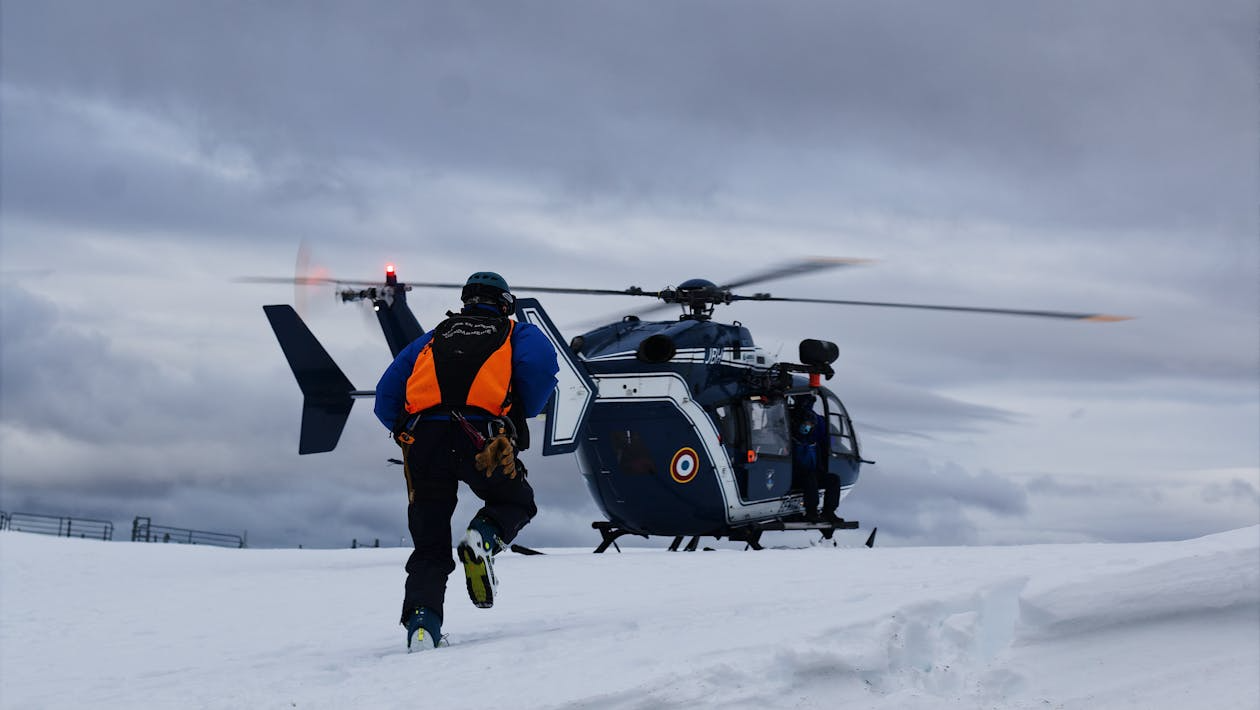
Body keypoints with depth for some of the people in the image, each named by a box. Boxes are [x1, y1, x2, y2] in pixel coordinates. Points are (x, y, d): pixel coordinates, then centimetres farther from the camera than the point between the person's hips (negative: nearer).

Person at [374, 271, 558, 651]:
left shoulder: (433, 337, 30)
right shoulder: (517, 333, 23)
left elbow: (386, 395, 23)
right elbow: (542, 362, 0)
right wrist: (524, 414, 14)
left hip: (422, 439, 3)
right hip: (479, 440, -3)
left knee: (430, 548, 11)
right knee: (516, 501, 24)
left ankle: (421, 621, -11)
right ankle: (484, 537, -7)